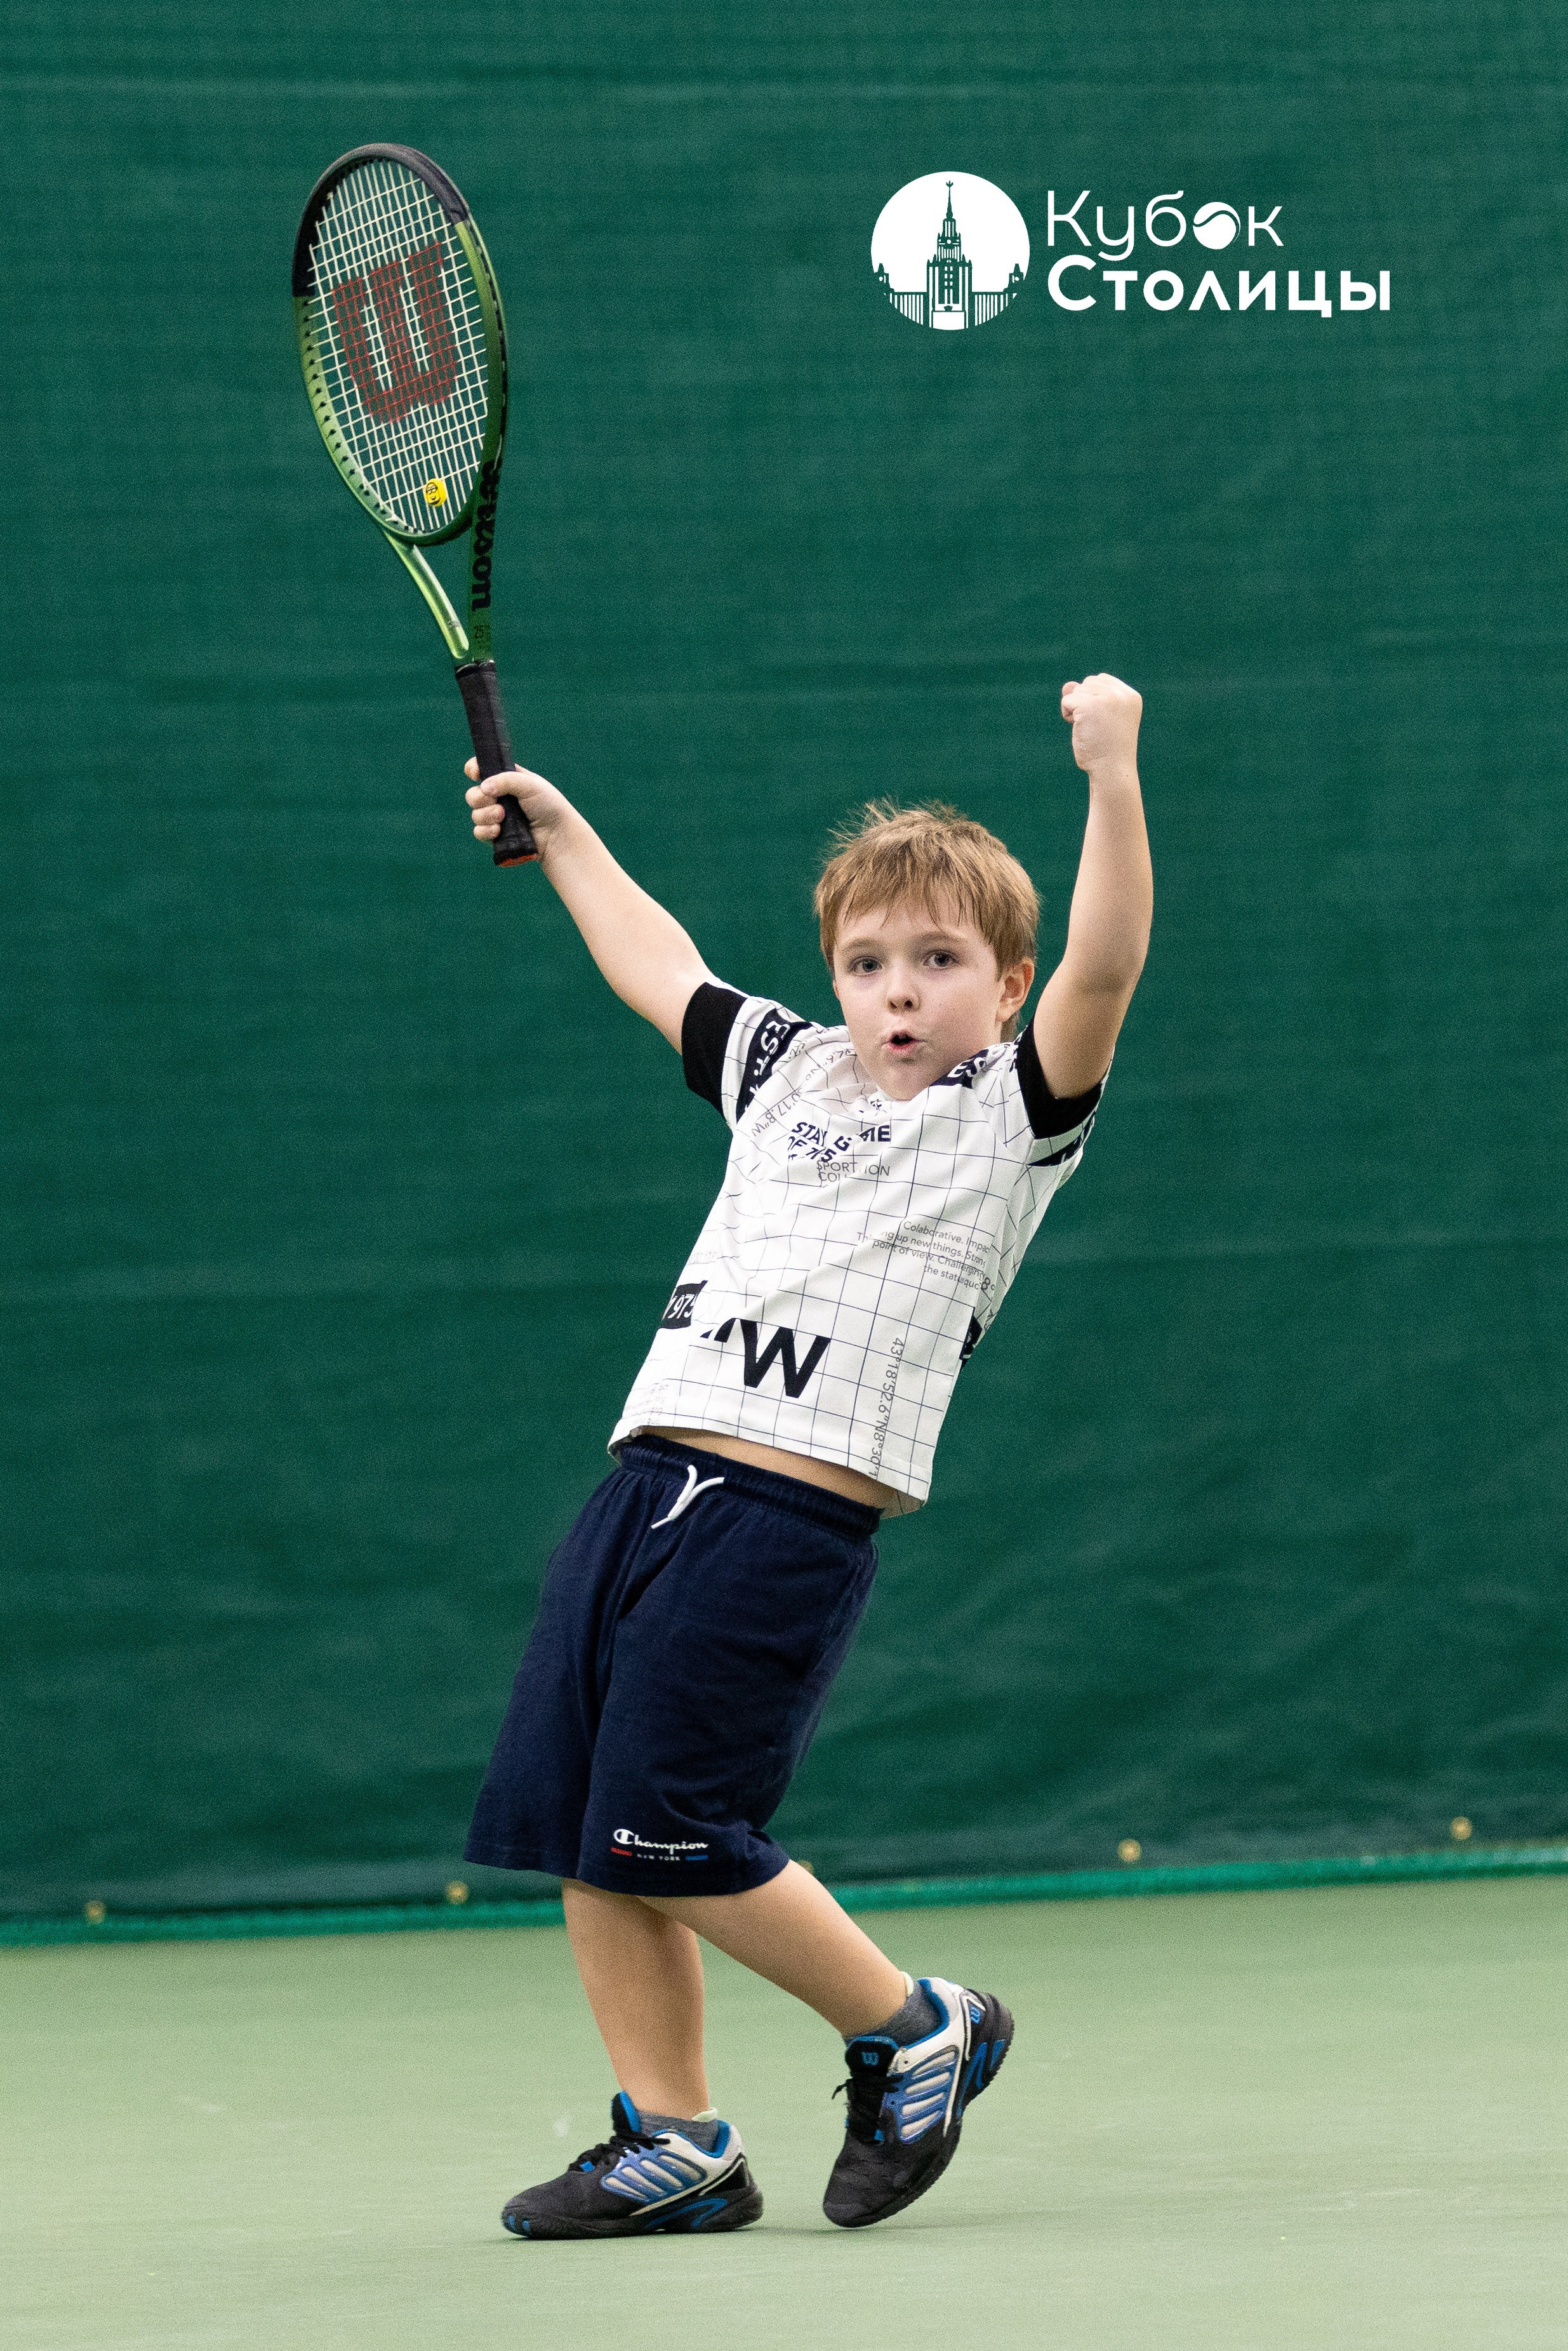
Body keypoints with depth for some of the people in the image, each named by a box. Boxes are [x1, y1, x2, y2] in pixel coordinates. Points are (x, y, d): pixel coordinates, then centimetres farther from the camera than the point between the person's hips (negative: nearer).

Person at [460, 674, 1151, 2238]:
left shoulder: (1013, 1114, 3)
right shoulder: (792, 1072, 21)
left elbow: (1102, 967, -14)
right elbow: (662, 974, 39)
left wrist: (1112, 774, -24)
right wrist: (564, 836, 44)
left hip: (794, 1510, -7)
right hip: (649, 1476, 7)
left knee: (670, 1841, -13)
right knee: (573, 1828, 4)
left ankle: (916, 2034, 7)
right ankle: (673, 2143, 15)